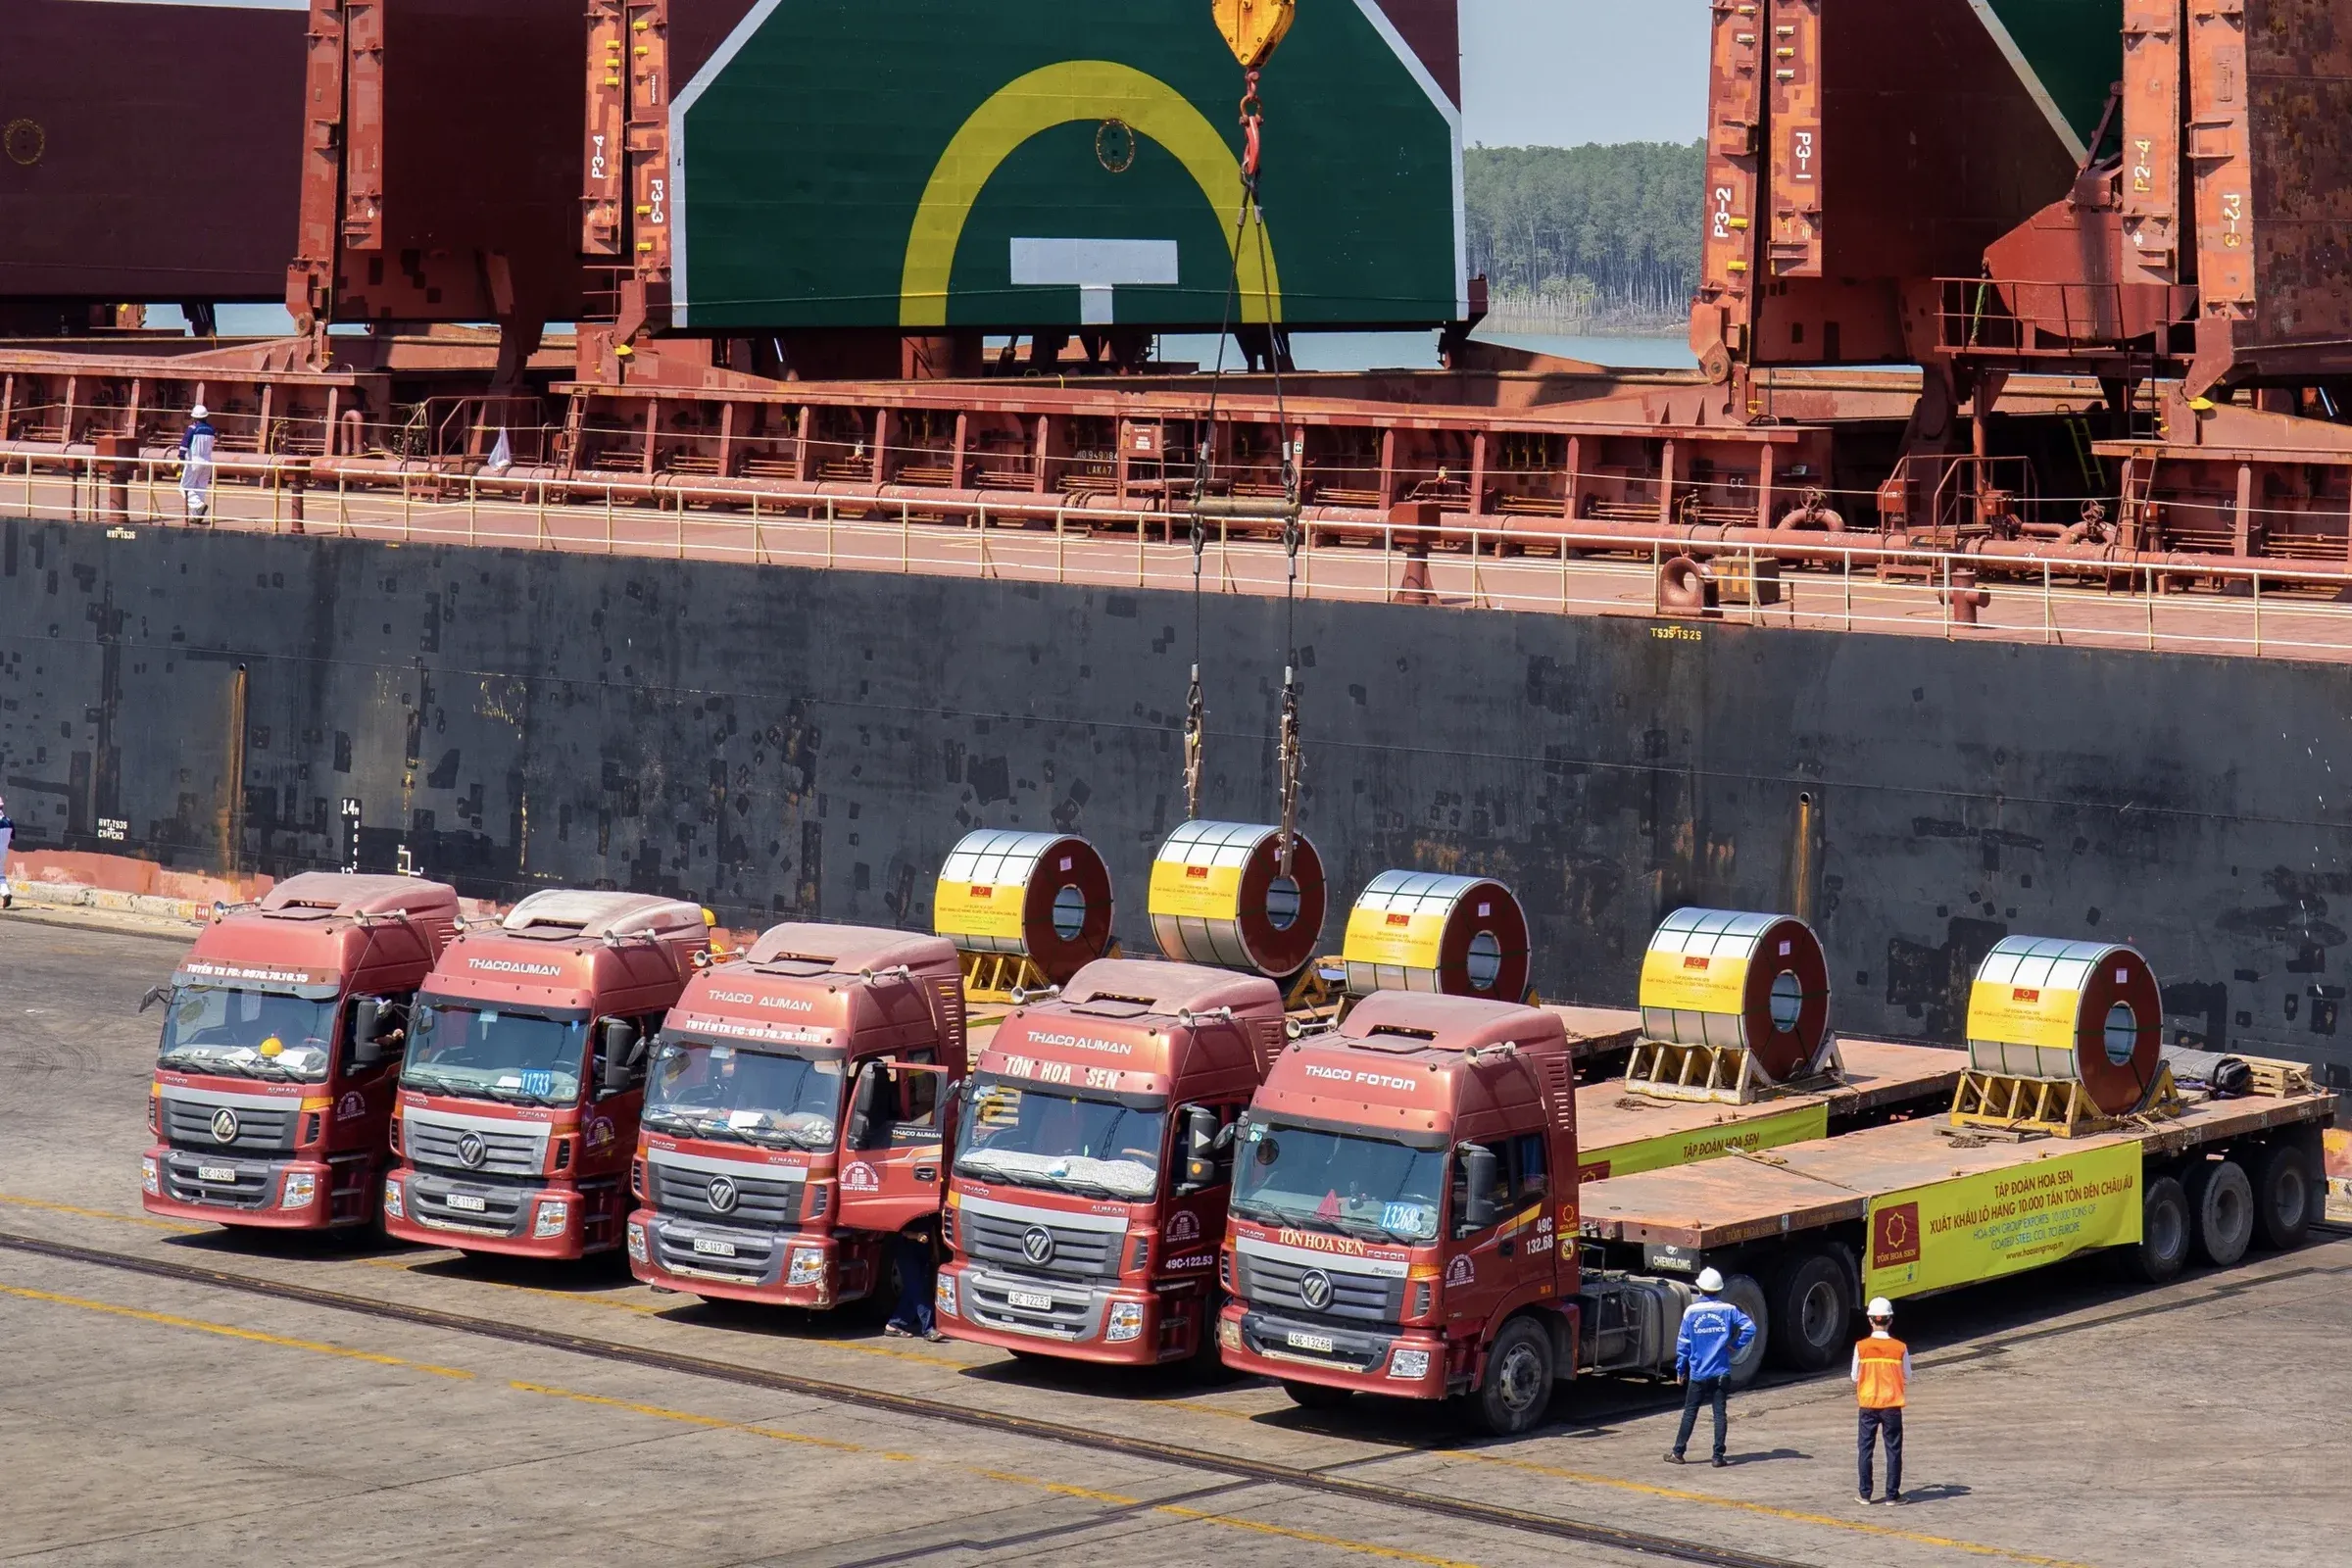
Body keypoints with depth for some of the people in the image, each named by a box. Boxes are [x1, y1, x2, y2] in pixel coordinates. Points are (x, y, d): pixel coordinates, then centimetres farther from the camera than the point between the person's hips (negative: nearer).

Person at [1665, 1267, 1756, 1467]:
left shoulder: (1691, 1312, -4)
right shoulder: (1728, 1310, -2)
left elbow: (1683, 1344, -1)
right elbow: (1750, 1327, -10)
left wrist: (1680, 1370, 7)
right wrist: (1735, 1345, 2)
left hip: (1698, 1374, 0)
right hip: (1721, 1373, 0)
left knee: (1689, 1413, 8)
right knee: (1720, 1413, 3)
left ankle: (1677, 1453, 12)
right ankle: (1718, 1456, 1)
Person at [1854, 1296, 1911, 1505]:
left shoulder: (1861, 1347, -9)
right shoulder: (1900, 1348, -8)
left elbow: (1855, 1378, -1)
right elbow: (1907, 1379, 2)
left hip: (1868, 1404, 0)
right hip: (1892, 1405, 0)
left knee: (1865, 1449, 11)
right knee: (1893, 1450, 7)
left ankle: (1865, 1493, 12)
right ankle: (1892, 1494, 8)